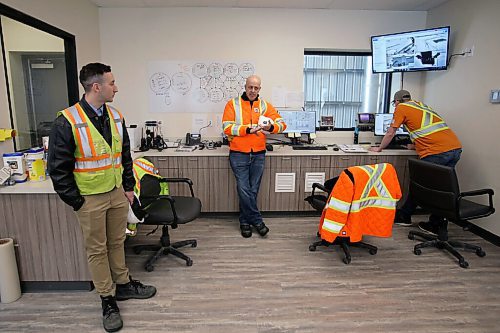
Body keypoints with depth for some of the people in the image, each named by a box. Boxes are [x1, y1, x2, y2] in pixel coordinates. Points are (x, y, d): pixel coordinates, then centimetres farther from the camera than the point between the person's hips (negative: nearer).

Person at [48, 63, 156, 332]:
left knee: (117, 243, 19)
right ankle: (107, 300, 25)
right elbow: (58, 168, -13)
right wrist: (76, 202, -11)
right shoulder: (67, 122, -16)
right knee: (97, 250, 10)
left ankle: (123, 285, 37)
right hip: (90, 199, -5)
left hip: (117, 194, 5)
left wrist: (128, 187, 10)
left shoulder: (115, 116, 3)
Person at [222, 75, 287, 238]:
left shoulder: (265, 105, 8)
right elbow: (227, 127, -9)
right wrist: (248, 129, -20)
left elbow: (282, 123, 2)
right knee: (244, 189, -5)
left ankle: (245, 221, 25)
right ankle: (257, 220, 11)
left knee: (253, 190, 8)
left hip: (258, 155, 3)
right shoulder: (233, 104, 1)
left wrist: (271, 127, -20)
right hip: (238, 154, -2)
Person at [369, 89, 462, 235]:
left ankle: (404, 216, 22)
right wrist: (416, 145, 52)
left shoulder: (401, 108, 7)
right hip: (456, 148, 7)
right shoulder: (422, 105, 28)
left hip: (437, 152, -7)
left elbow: (390, 133, 9)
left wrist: (379, 148, 23)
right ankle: (435, 225, 18)